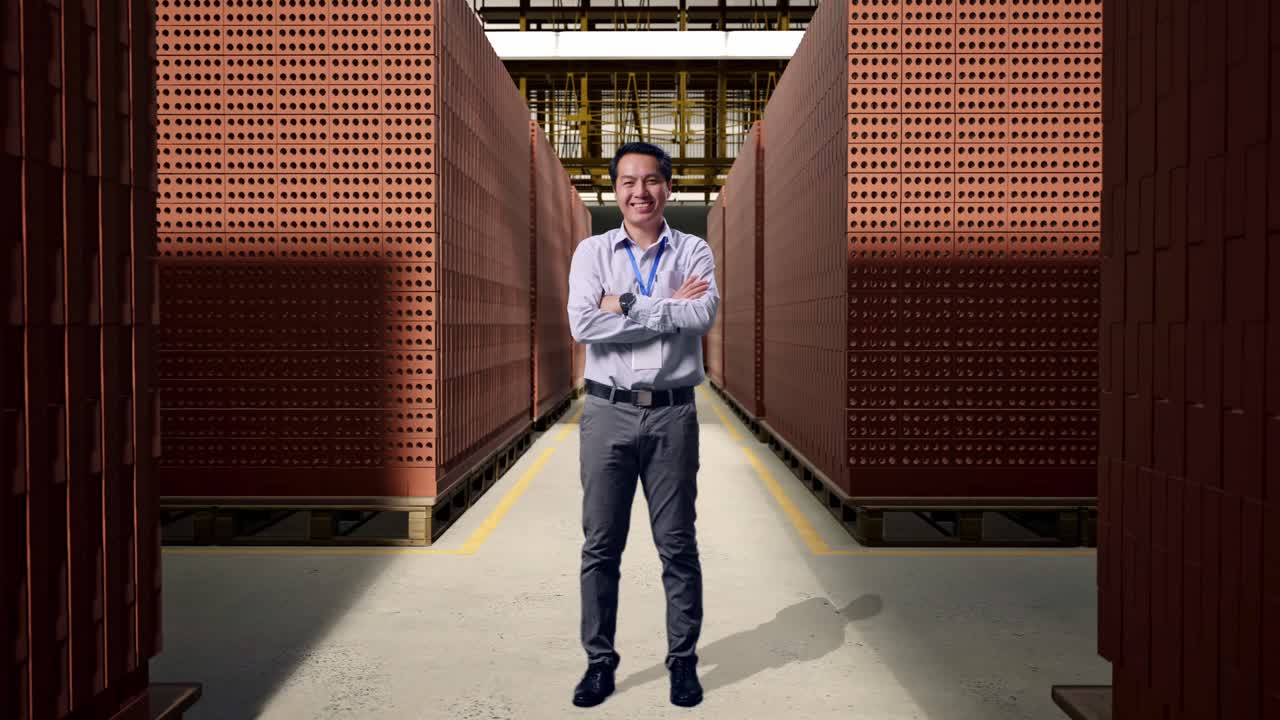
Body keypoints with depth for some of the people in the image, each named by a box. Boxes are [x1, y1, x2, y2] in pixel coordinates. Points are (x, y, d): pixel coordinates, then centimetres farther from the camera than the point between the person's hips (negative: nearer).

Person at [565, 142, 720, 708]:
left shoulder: (694, 252, 5)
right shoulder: (592, 252, 5)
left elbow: (704, 315, -15)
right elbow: (582, 325, -11)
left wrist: (626, 308, -13)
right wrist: (670, 310, -10)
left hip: (672, 412, 0)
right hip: (608, 411, 1)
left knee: (677, 544, 7)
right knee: (600, 544, 7)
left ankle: (683, 660, 20)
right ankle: (600, 661, 20)